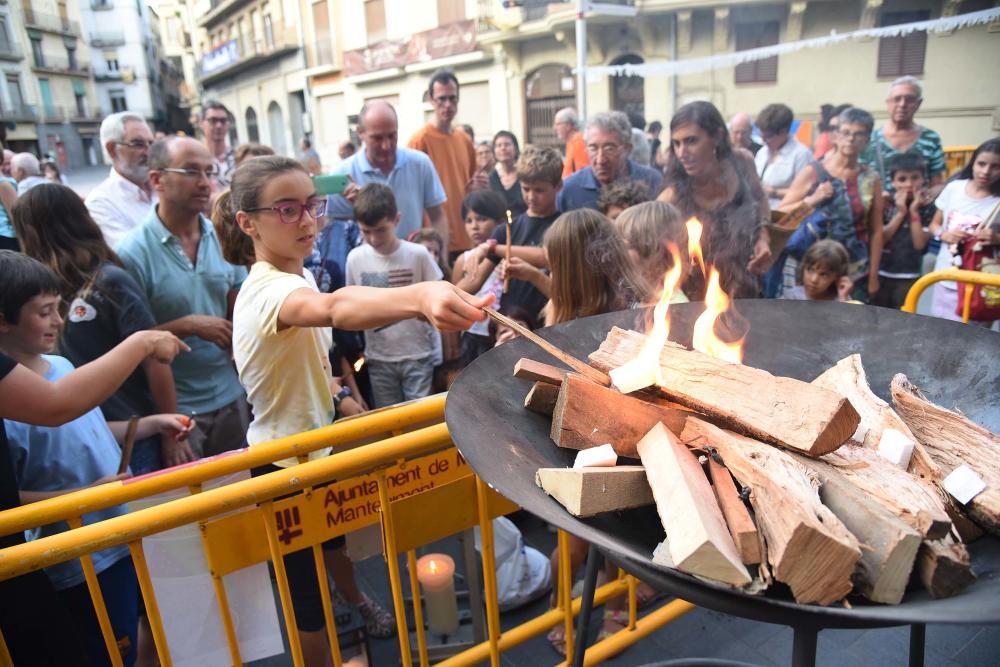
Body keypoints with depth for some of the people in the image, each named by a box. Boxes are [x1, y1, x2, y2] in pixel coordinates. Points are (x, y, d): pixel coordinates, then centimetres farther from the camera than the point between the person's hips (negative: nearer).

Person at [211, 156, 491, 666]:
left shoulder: (294, 275, 0)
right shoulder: (270, 289, -33)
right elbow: (335, 308, -58)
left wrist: (336, 395, 8)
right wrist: (420, 296, -74)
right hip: (285, 464, -10)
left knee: (334, 537, 34)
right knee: (311, 593, 9)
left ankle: (357, 601, 62)